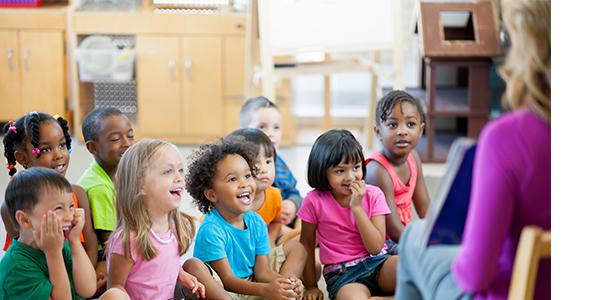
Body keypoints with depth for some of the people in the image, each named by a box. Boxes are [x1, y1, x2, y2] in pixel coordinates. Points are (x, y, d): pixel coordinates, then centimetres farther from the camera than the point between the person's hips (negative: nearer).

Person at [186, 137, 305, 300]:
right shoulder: (211, 230, -21)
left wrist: (287, 281, -24)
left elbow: (262, 271, -2)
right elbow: (227, 280, -22)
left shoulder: (256, 222, -1)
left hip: (250, 286, 6)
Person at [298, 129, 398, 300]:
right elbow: (307, 243, 7)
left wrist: (357, 207, -16)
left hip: (377, 263, 2)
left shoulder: (373, 195, -2)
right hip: (342, 273, -2)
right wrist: (311, 286, 10)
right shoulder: (315, 201, -6)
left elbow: (375, 248, -9)